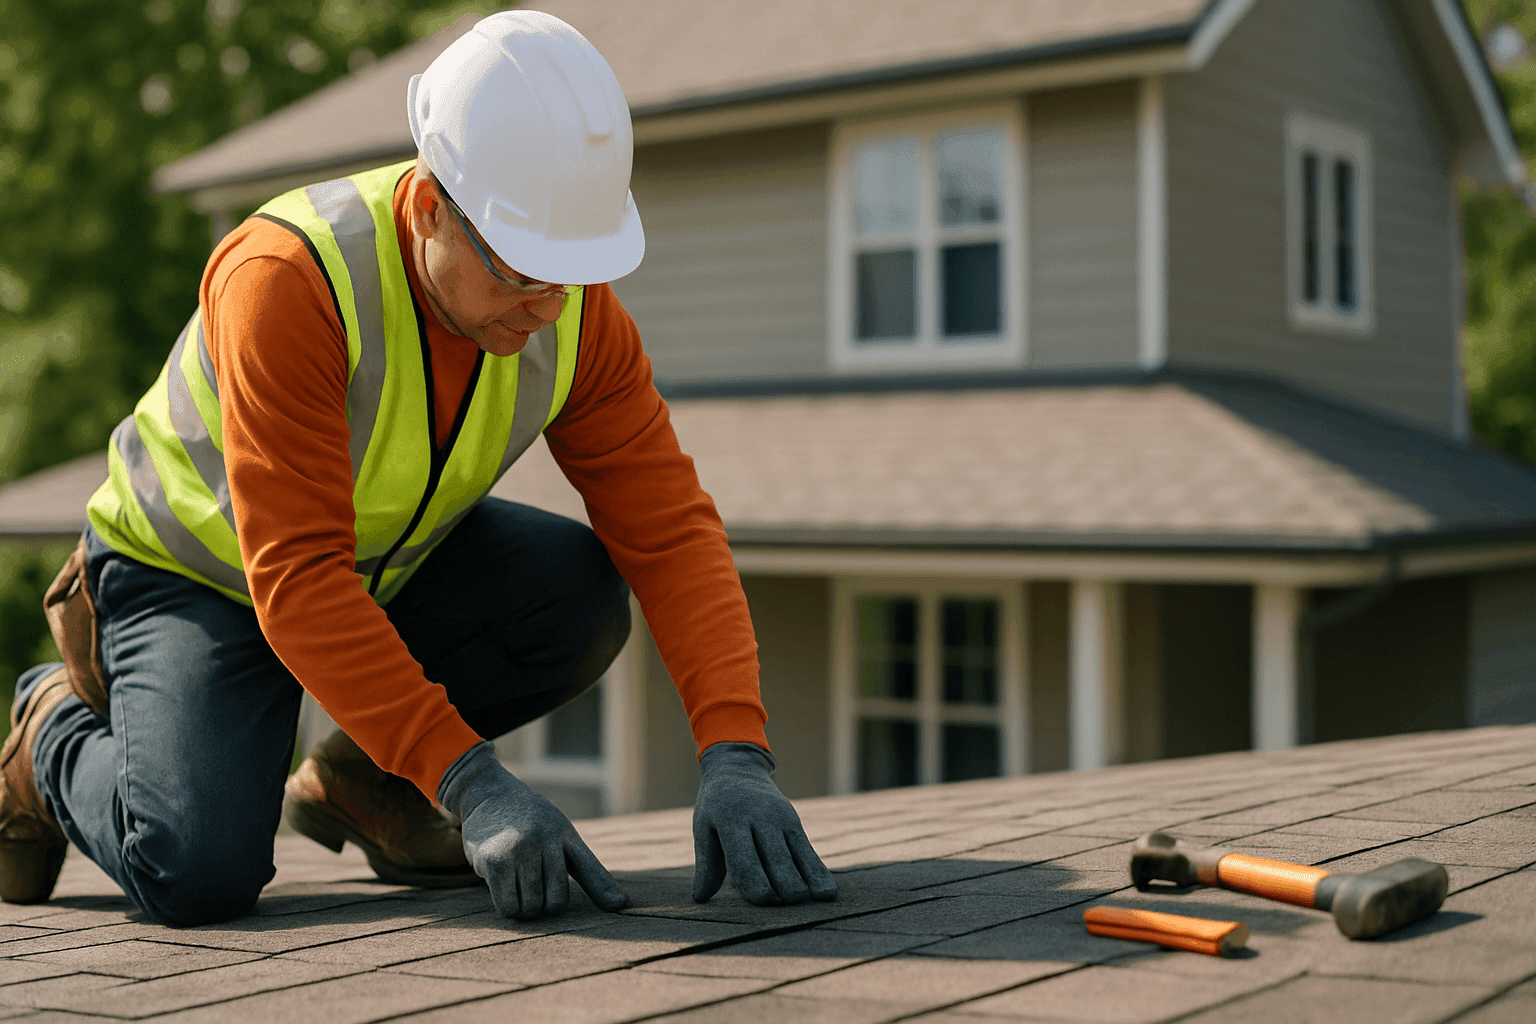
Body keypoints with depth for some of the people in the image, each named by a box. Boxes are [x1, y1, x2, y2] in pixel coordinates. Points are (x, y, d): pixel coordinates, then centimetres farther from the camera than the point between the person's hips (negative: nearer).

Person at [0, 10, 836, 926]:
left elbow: (671, 528, -20)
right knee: (201, 873, -27)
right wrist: (472, 784, -44)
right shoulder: (290, 279, -36)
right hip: (194, 570, -5)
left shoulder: (579, 312, -19)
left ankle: (358, 777, 3)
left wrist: (735, 756, -35)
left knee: (581, 595, -23)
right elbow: (296, 580, -39)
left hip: (387, 567, 5)